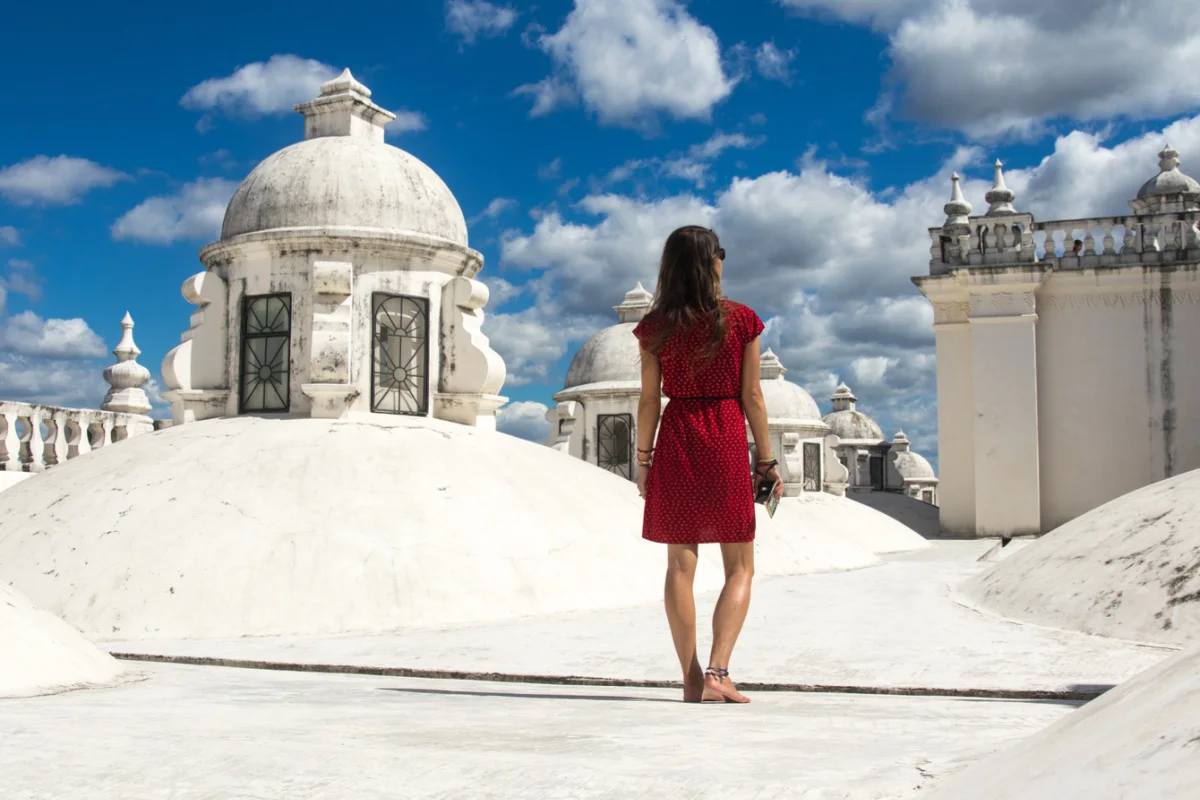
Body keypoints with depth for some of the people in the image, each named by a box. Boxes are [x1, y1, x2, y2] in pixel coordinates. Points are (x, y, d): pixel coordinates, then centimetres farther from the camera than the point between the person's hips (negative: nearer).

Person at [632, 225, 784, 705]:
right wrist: (766, 460, 4)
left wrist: (643, 459, 11)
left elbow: (650, 400, 2)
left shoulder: (655, 327, 1)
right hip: (726, 441, -2)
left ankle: (692, 680, 9)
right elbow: (751, 396, -2)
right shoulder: (741, 320, -3)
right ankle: (718, 672, -9)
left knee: (680, 565, 7)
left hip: (675, 442, 2)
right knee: (740, 568, 6)